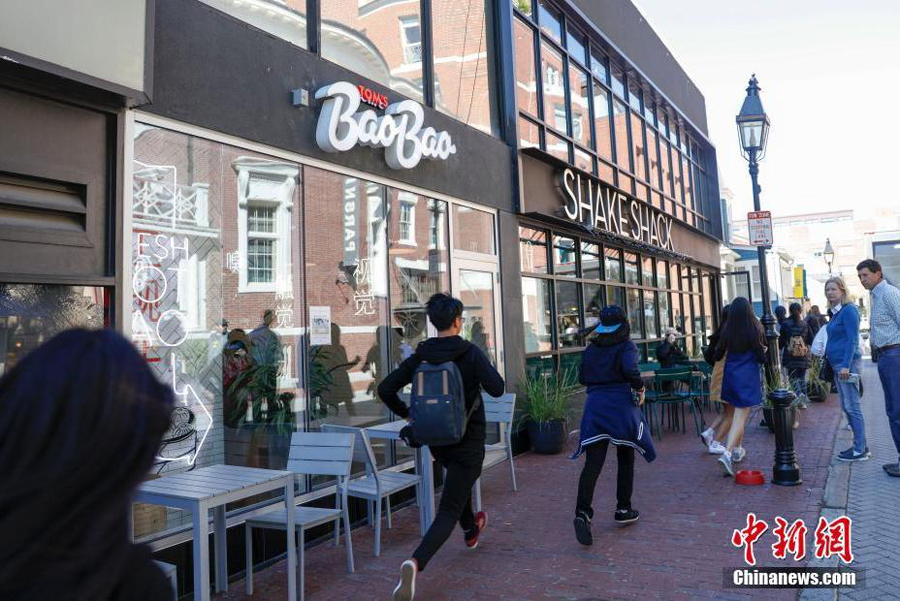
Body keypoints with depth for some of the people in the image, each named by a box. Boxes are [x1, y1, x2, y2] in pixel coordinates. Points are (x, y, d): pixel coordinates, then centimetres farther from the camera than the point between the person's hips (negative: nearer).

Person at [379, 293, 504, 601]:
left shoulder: (420, 356, -4)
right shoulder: (470, 353, -16)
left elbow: (385, 388, -7)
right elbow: (496, 389, -21)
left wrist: (406, 414, 8)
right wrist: (485, 368, -1)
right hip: (468, 440, -5)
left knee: (460, 480, 35)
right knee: (449, 510, -3)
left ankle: (471, 529, 56)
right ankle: (415, 562, -24)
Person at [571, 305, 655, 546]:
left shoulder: (591, 348, 10)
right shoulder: (626, 345, -3)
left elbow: (583, 378, 13)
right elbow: (630, 370, -20)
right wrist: (640, 389, -3)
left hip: (595, 404, 3)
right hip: (621, 404, -3)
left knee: (592, 463, -4)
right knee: (625, 458, 18)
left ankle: (583, 512, -21)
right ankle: (623, 509, 24)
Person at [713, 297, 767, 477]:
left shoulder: (727, 329, -4)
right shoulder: (756, 328, -11)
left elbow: (717, 355, 1)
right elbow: (762, 356, -8)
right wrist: (764, 354, 14)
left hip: (730, 374, 4)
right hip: (748, 376, -4)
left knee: (738, 413, 23)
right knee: (740, 417, -6)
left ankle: (737, 449, 33)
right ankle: (727, 453, -21)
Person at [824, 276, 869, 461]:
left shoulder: (848, 310, -11)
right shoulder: (836, 312, 15)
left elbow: (852, 340, -17)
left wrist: (846, 366, -22)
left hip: (847, 363, -10)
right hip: (838, 364, 10)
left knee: (852, 407, -5)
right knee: (846, 406, 14)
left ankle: (860, 450, 1)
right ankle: (860, 445, 22)